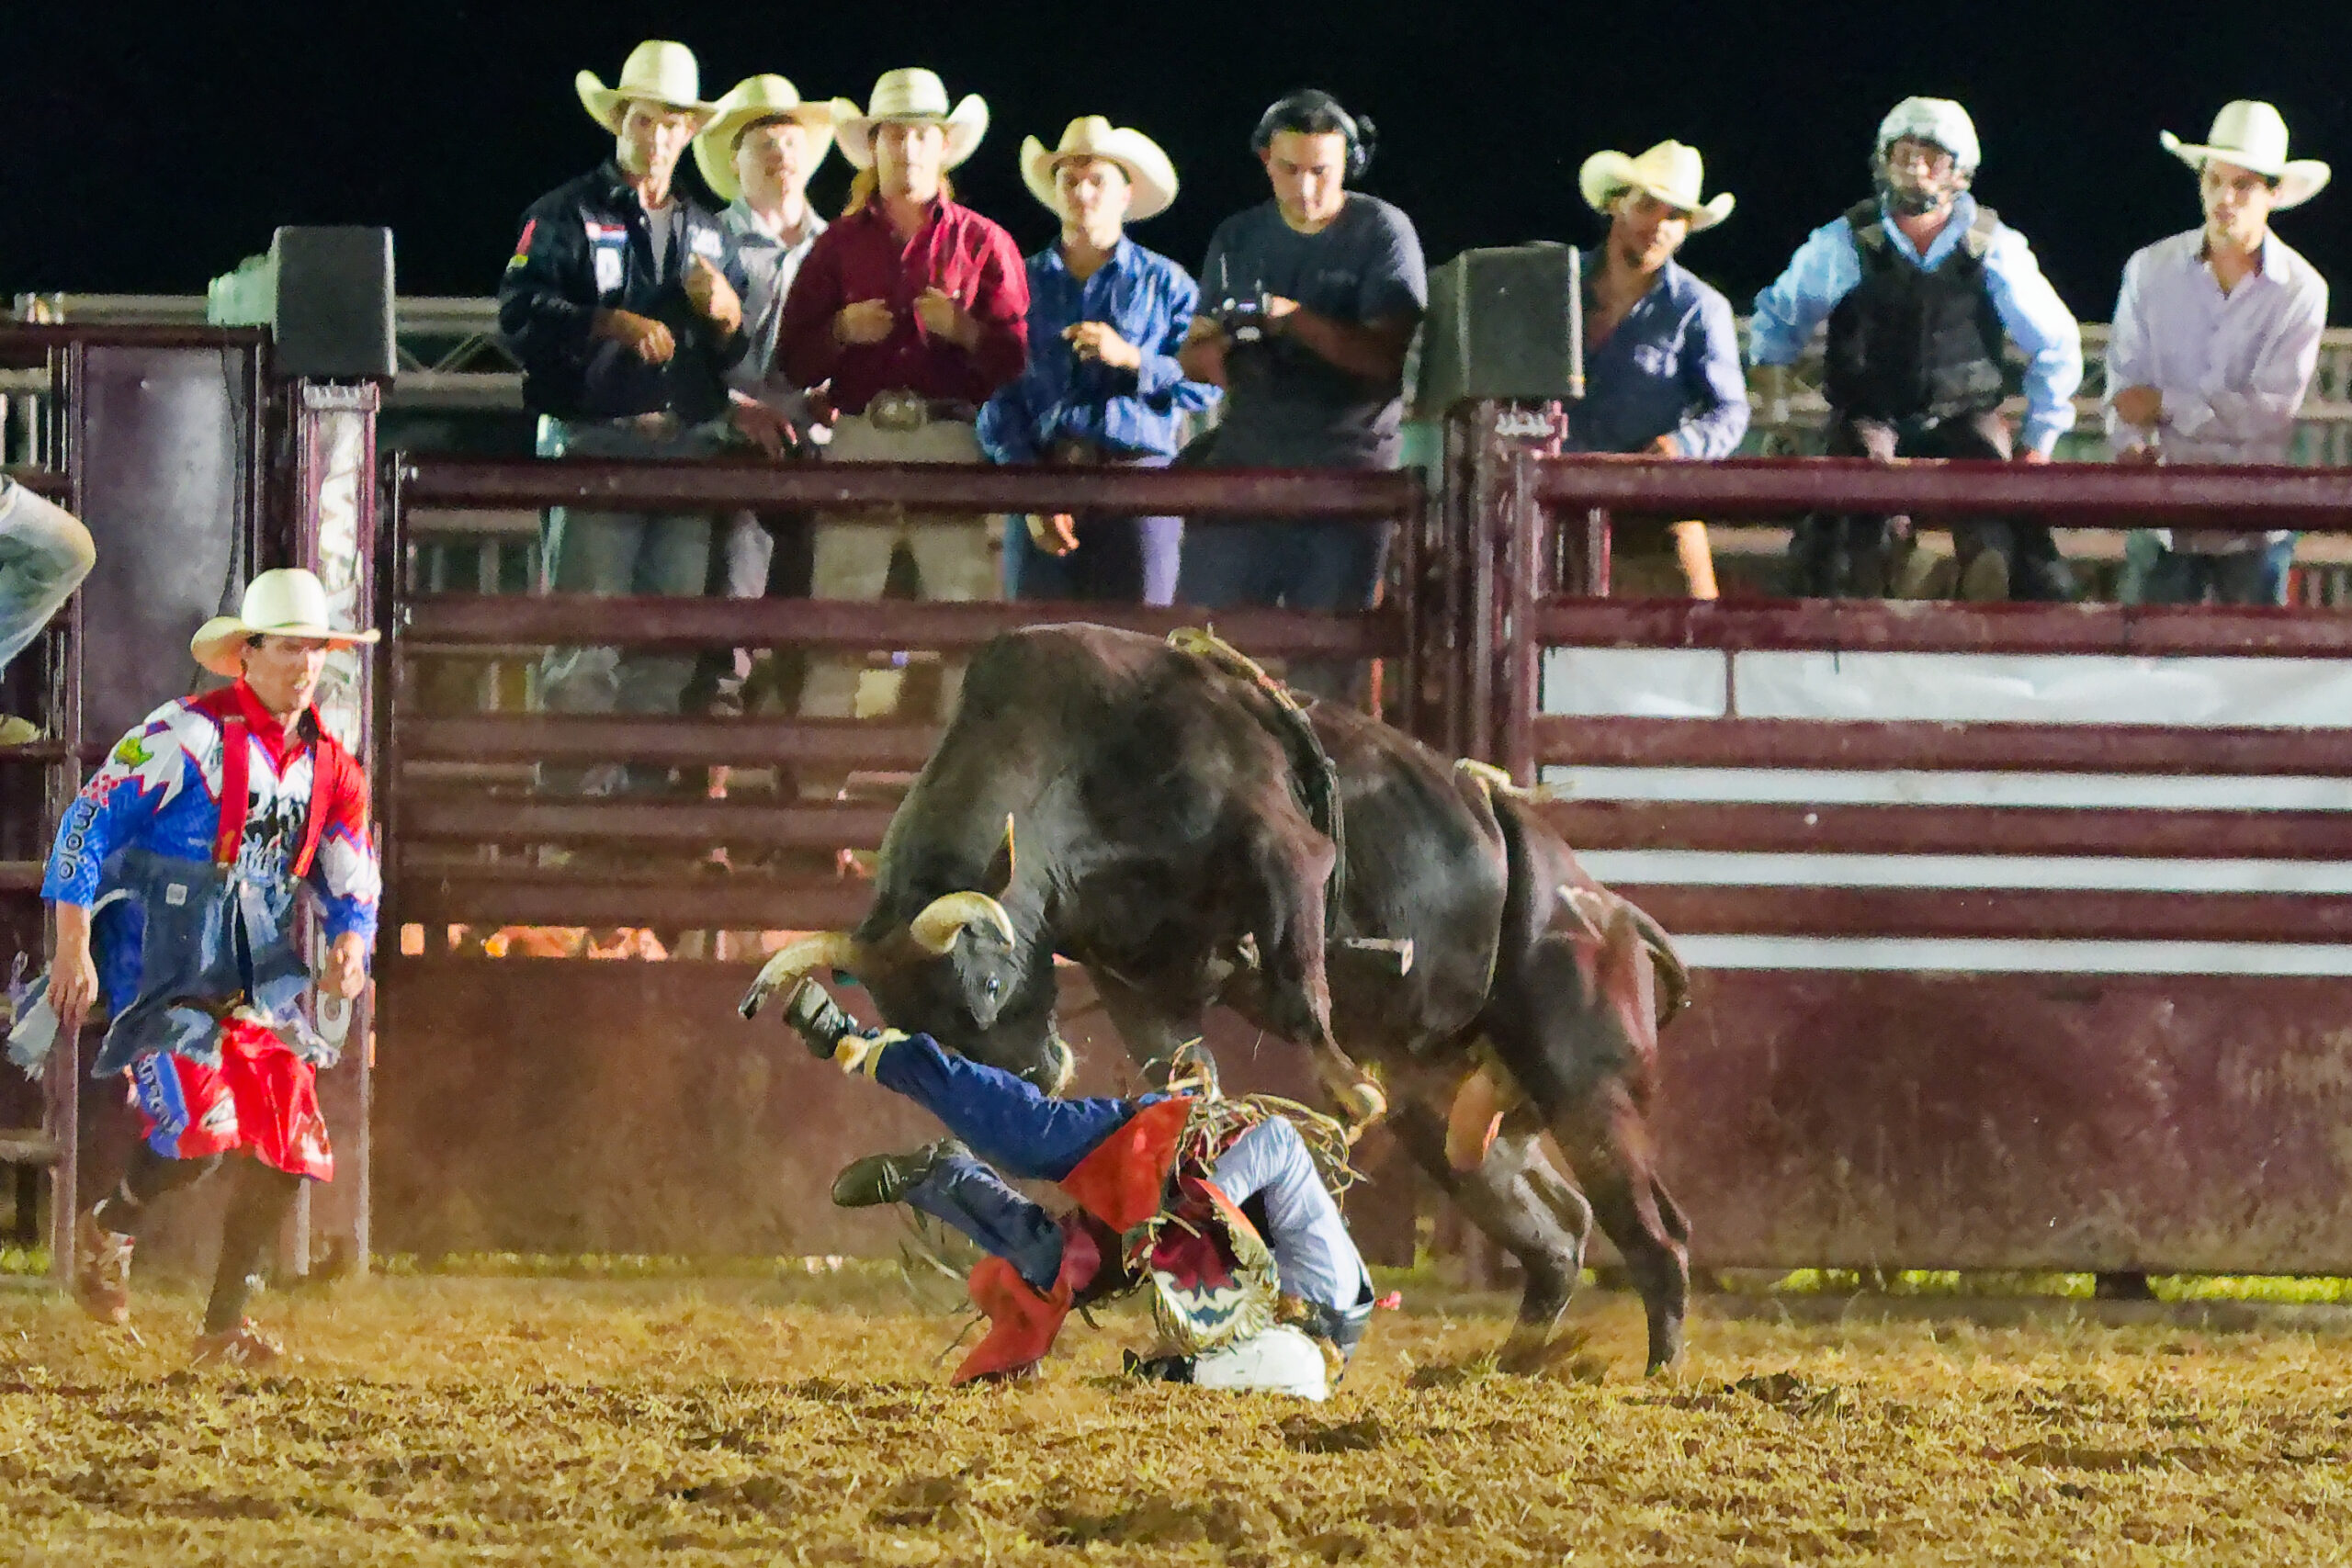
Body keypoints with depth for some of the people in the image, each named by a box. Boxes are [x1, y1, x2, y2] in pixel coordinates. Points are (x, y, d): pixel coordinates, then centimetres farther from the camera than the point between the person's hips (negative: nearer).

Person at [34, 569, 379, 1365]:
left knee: (290, 1150, 1)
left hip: (257, 973, 7)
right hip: (162, 963, -7)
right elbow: (89, 823, -11)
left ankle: (224, 1328, 13)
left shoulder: (331, 769, 9)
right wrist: (73, 947, -15)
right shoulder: (188, 735, -11)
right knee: (200, 1128, -21)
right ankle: (111, 1229, 11)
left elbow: (353, 883, 16)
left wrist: (350, 944, -8)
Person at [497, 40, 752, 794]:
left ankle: (650, 778, 4)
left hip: (688, 446, 5)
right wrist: (613, 325, -15)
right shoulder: (566, 216, 7)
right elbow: (521, 315, -6)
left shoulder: (707, 233, 23)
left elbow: (740, 358, 23)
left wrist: (727, 315, 2)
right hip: (595, 441, -5)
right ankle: (583, 780, -11)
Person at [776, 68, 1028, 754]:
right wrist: (842, 331, -7)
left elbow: (1016, 356, 2)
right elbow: (793, 358, 11)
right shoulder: (841, 243, 15)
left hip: (952, 445, -1)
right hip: (861, 440, 1)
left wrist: (962, 330, -14)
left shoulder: (982, 243, 11)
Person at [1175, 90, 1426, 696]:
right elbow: (1192, 354, 16)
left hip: (1350, 467, -4)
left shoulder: (1382, 232, -1)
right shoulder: (1238, 238, 14)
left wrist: (1297, 321, -22)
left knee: (1323, 664, -4)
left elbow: (1391, 356, -11)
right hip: (1247, 460, 4)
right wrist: (1212, 356, -8)